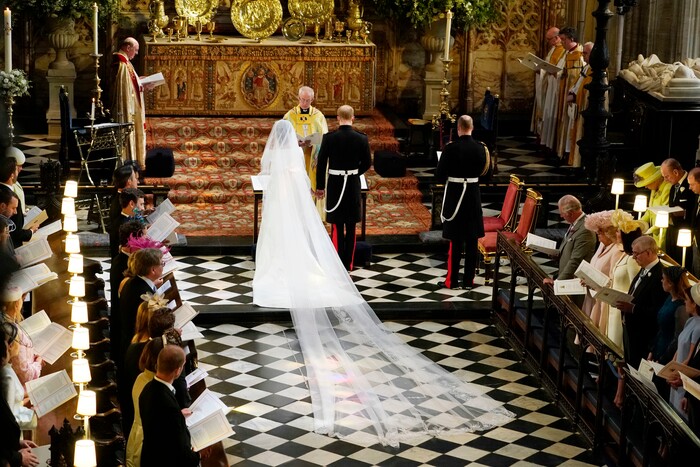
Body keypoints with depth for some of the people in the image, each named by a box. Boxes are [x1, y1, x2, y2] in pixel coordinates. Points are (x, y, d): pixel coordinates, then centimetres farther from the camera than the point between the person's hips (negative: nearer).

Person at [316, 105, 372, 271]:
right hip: (354, 186, 1)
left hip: (334, 184, -1)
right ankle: (348, 265, 16)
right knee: (351, 228, 11)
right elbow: (367, 163, 2)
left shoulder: (329, 138, -10)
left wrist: (320, 187, 4)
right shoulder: (361, 138, -6)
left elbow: (321, 163, -6)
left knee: (337, 228, 6)